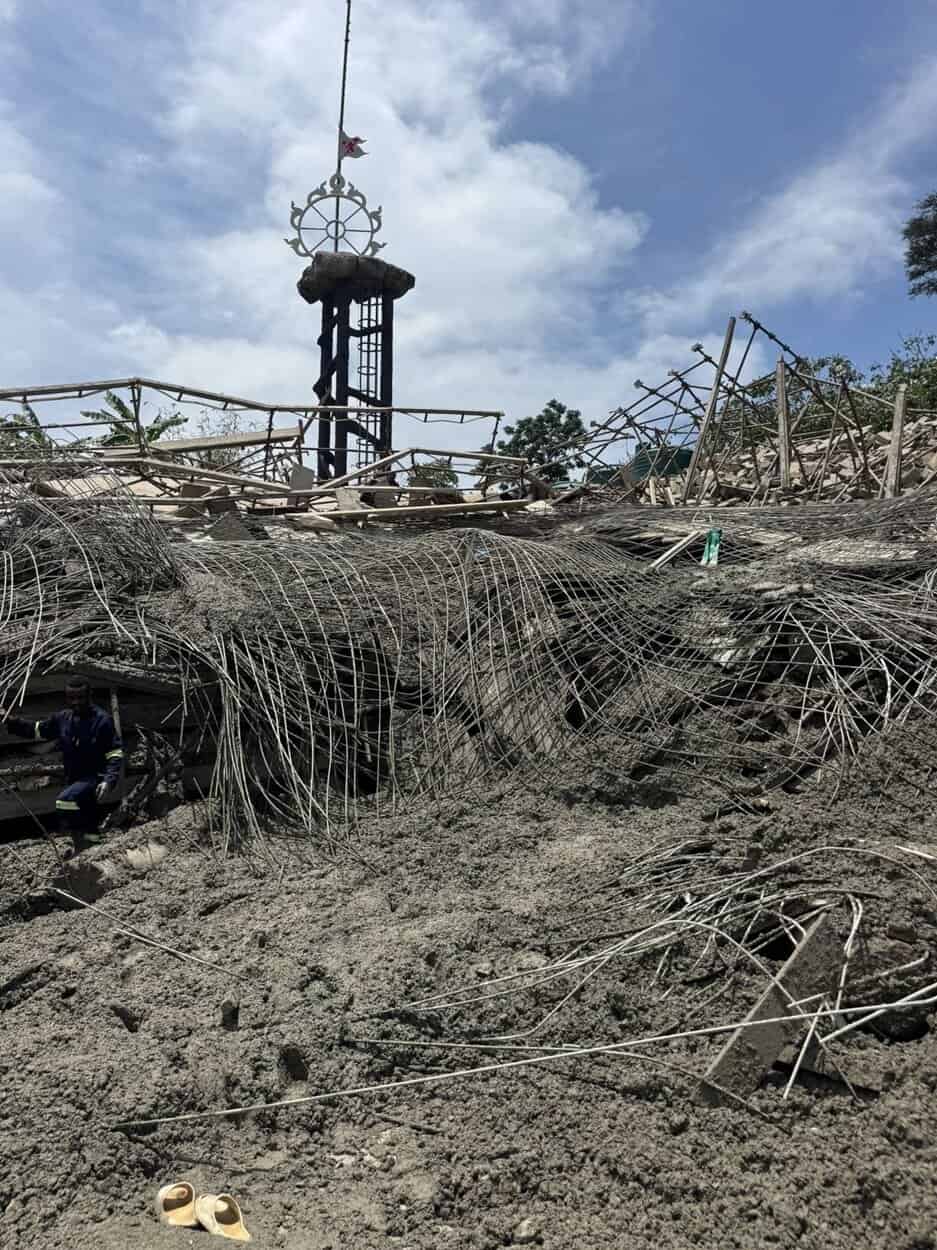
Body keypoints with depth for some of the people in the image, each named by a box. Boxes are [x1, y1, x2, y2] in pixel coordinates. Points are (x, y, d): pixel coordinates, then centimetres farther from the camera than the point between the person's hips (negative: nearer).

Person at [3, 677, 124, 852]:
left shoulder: (102, 720, -17)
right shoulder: (62, 718, 0)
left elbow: (115, 754, -16)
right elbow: (36, 730, 15)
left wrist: (109, 780, -29)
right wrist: (11, 721, 1)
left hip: (95, 778, -7)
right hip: (73, 779, 7)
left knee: (66, 801, -32)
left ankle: (83, 847, -16)